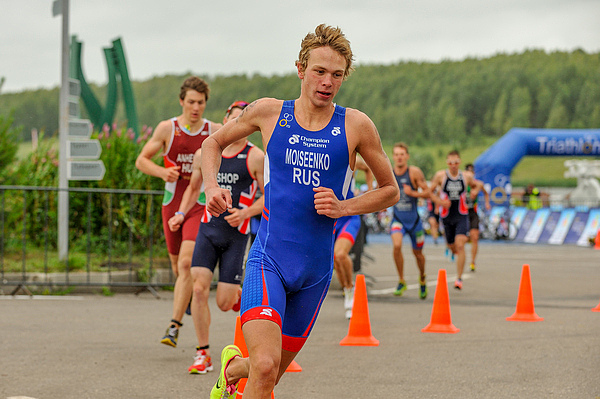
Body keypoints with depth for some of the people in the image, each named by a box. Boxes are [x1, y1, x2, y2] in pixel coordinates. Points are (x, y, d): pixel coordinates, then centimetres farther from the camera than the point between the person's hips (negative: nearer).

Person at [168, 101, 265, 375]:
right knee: (199, 289, -12)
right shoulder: (204, 154, 6)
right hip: (208, 229, 3)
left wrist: (245, 213, -19)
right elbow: (193, 187, 23)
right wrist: (181, 214, 8)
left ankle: (241, 295, 36)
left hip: (236, 235, -3)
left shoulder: (255, 157, -4)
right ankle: (203, 354, -2)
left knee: (224, 303, -3)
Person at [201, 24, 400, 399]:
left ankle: (233, 366, 48)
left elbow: (391, 190, 8)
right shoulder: (269, 112, -1)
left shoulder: (356, 125, -2)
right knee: (265, 366, -26)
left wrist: (343, 207, -8)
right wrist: (212, 186, -3)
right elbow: (213, 143, 16)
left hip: (316, 269, 2)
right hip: (268, 259, -2)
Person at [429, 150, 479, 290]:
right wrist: (439, 201, -16)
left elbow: (475, 186, 20)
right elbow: (430, 191, 1)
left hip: (461, 216, -1)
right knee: (452, 247, 12)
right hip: (446, 215, 1)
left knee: (460, 245, -17)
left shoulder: (467, 176, 0)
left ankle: (459, 278, -14)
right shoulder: (440, 176, -5)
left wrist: (475, 191, -3)